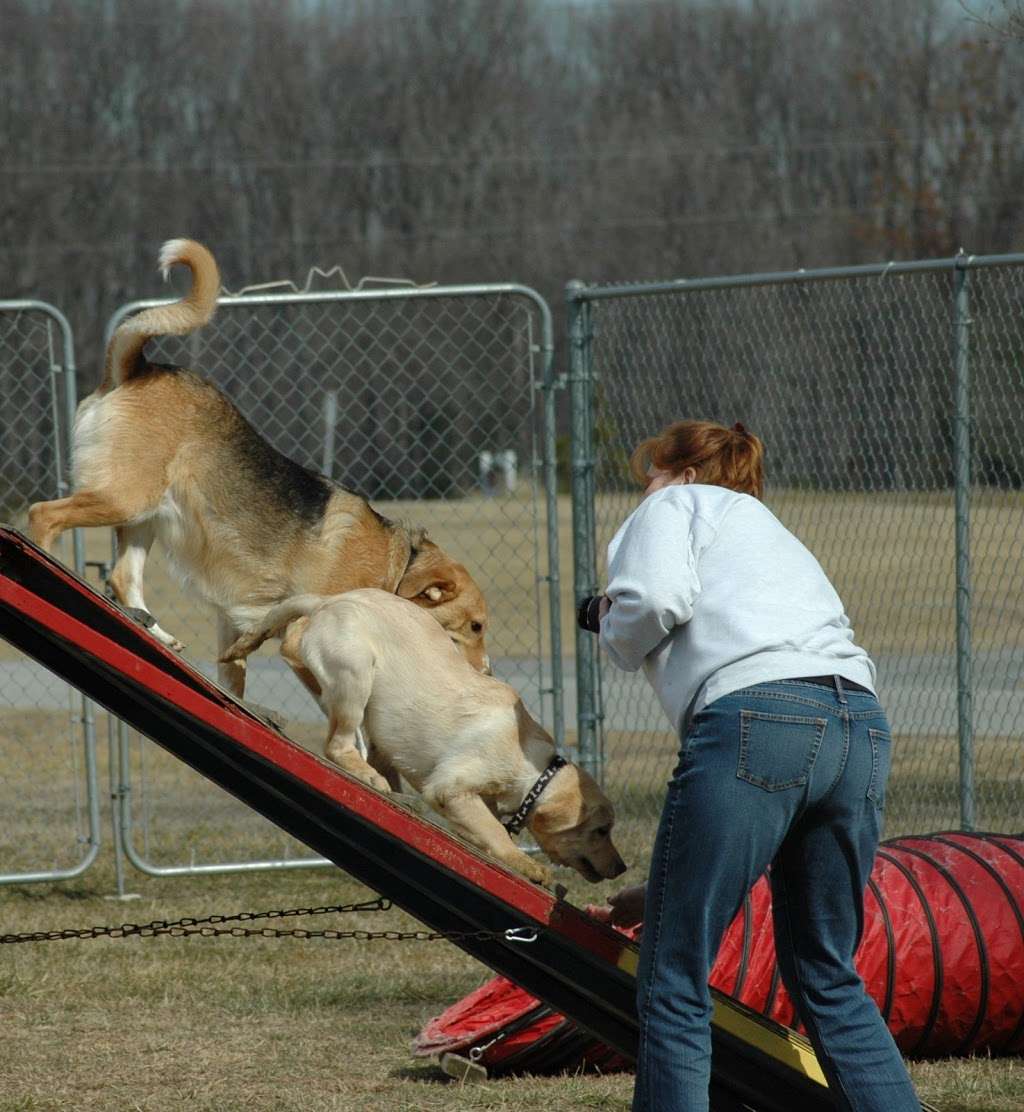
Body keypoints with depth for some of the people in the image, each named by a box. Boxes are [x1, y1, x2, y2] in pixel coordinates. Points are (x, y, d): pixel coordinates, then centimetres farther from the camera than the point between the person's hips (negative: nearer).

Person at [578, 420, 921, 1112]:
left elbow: (660, 595, -6)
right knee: (826, 978, 19)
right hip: (864, 724, 8)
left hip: (756, 714, -7)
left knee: (674, 983, -1)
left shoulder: (679, 504, 19)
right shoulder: (777, 537, 39)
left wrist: (614, 631, 19)